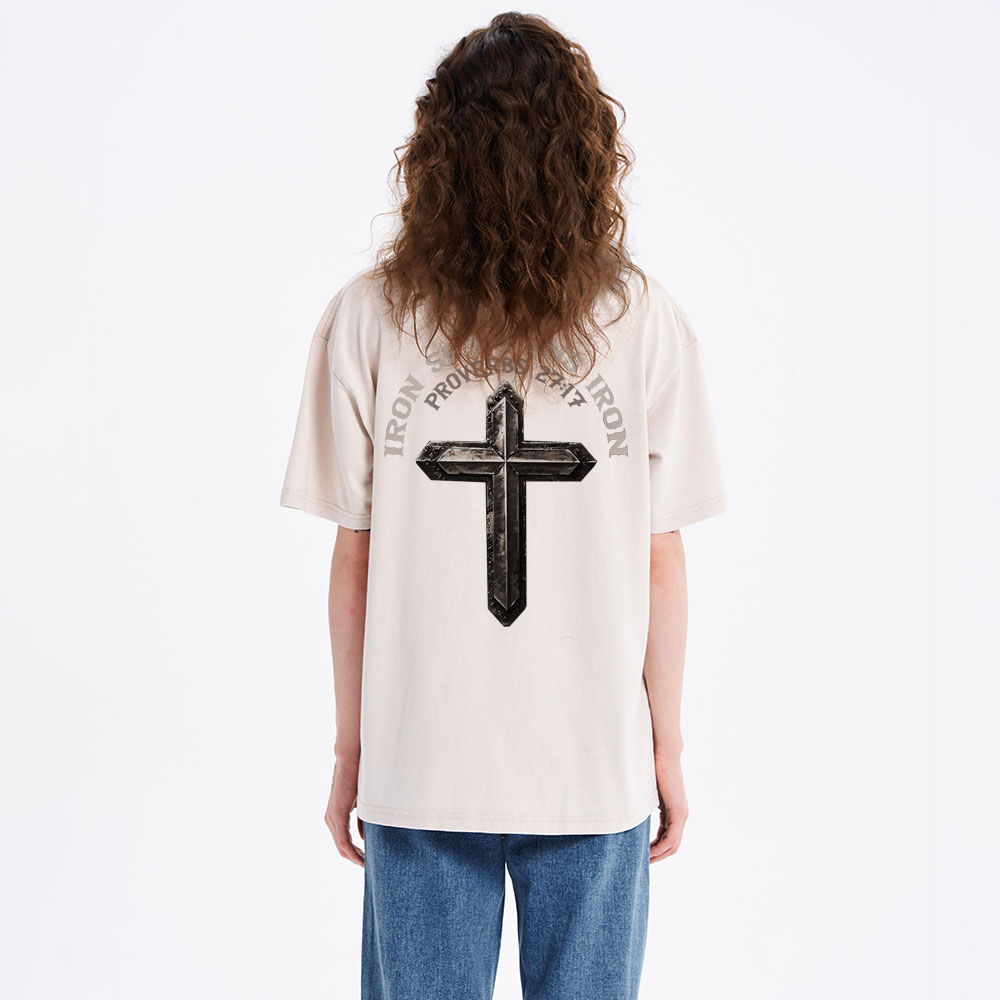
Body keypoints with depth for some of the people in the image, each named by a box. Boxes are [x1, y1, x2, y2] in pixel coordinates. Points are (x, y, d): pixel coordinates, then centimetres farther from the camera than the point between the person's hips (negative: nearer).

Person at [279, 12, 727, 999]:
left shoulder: (366, 317, -7)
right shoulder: (645, 320, -7)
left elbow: (353, 559, -4)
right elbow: (661, 563, -4)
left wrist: (351, 748, 7)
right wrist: (666, 747, 7)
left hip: (419, 765, 0)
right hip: (597, 766, 0)